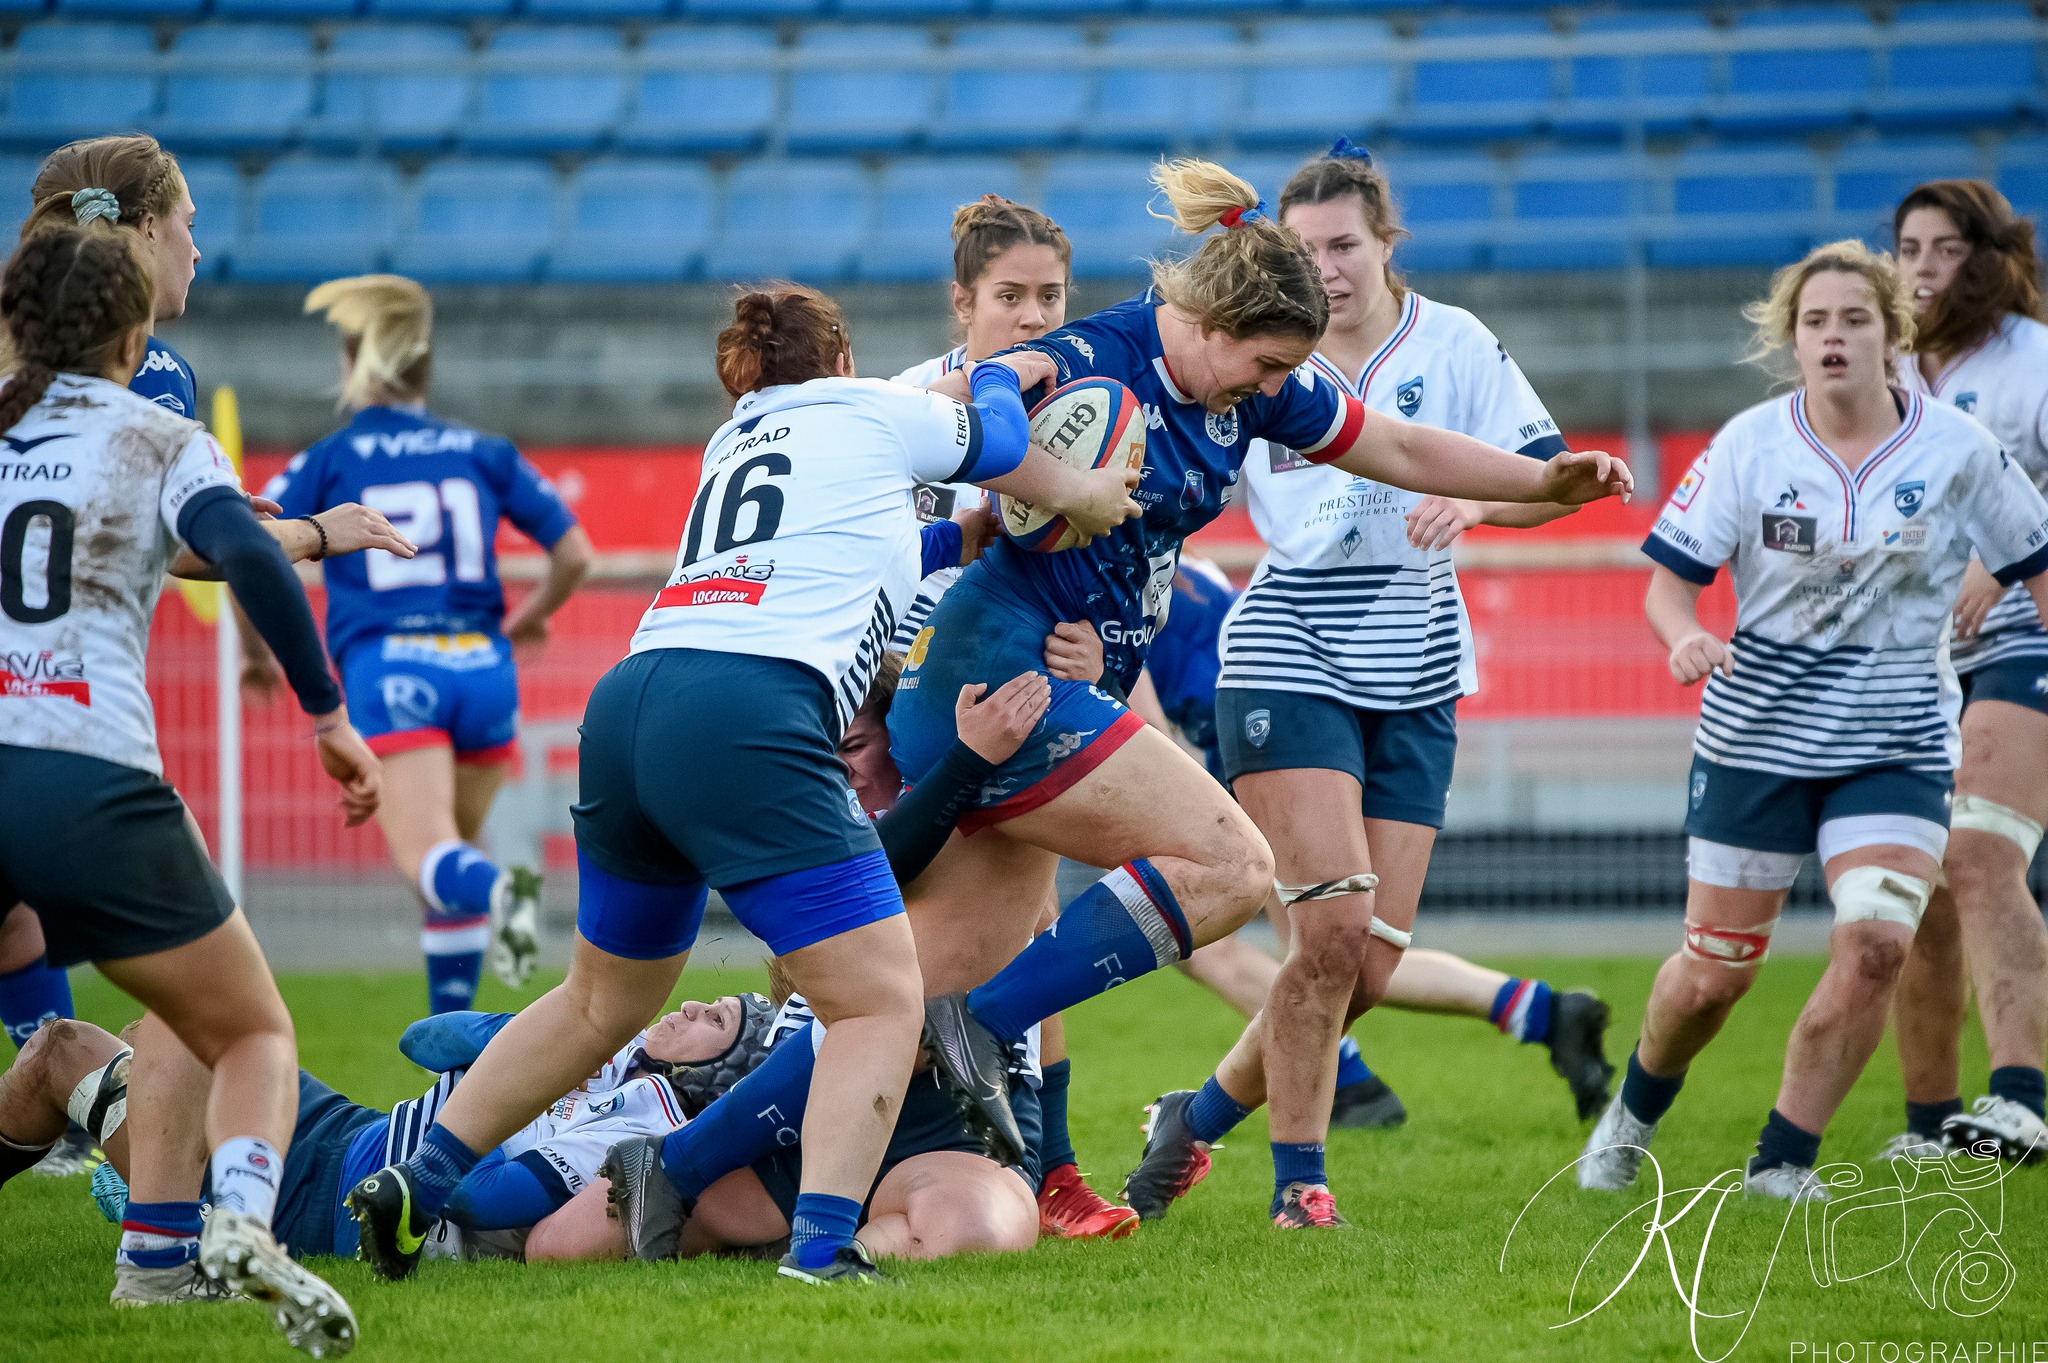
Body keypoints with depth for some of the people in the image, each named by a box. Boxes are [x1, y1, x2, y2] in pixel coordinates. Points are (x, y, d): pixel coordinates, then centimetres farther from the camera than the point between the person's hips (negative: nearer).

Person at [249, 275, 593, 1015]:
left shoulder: (327, 462, 6)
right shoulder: (484, 453, 13)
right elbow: (575, 553, 10)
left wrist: (254, 651, 14)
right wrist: (533, 616, 30)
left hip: (389, 670, -3)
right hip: (484, 669, 3)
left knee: (427, 858, -17)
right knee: (451, 854, 20)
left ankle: (498, 889, -51)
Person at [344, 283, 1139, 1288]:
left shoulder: (734, 442, 31)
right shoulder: (869, 410, 15)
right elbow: (997, 446, 32)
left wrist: (1000, 374, 57)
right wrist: (1082, 494, 55)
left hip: (626, 707, 7)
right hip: (748, 720, -7)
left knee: (604, 998, 26)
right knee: (880, 999, -4)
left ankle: (413, 1186, 26)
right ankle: (820, 1252, -20)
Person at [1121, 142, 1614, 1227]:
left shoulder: (1453, 345, 1)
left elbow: (1552, 482, -2)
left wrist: (1475, 499, -22)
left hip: (1414, 680, 2)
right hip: (1287, 662, -2)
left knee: (1367, 968, 0)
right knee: (1333, 926, -17)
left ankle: (1201, 1116, 21)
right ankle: (1299, 1177, -3)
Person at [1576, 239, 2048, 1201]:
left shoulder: (1955, 449, -4)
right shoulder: (1749, 446, -5)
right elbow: (1670, 578, -4)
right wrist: (1685, 638, -25)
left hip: (1898, 743, 0)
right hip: (1757, 736, 0)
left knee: (1875, 942, -20)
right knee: (1715, 970, 5)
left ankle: (1783, 1160, -4)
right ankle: (1632, 1117, 36)